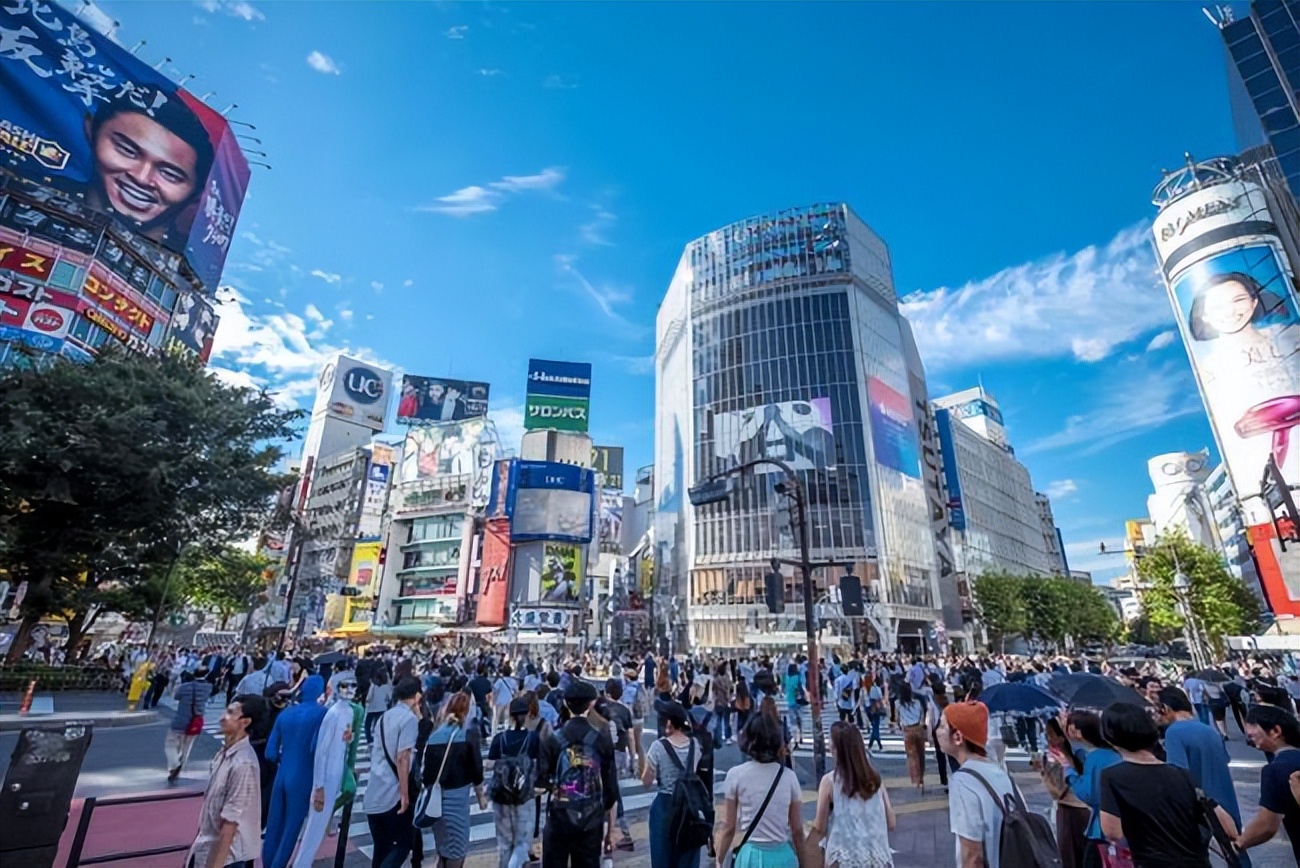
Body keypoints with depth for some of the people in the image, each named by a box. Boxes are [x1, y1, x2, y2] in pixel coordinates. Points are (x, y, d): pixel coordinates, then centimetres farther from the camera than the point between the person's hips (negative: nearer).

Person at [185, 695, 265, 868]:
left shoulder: (243, 763, -27)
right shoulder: (225, 751, 1)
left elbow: (230, 821, -24)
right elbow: (211, 805, 12)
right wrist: (198, 842, 17)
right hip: (208, 849, 9)